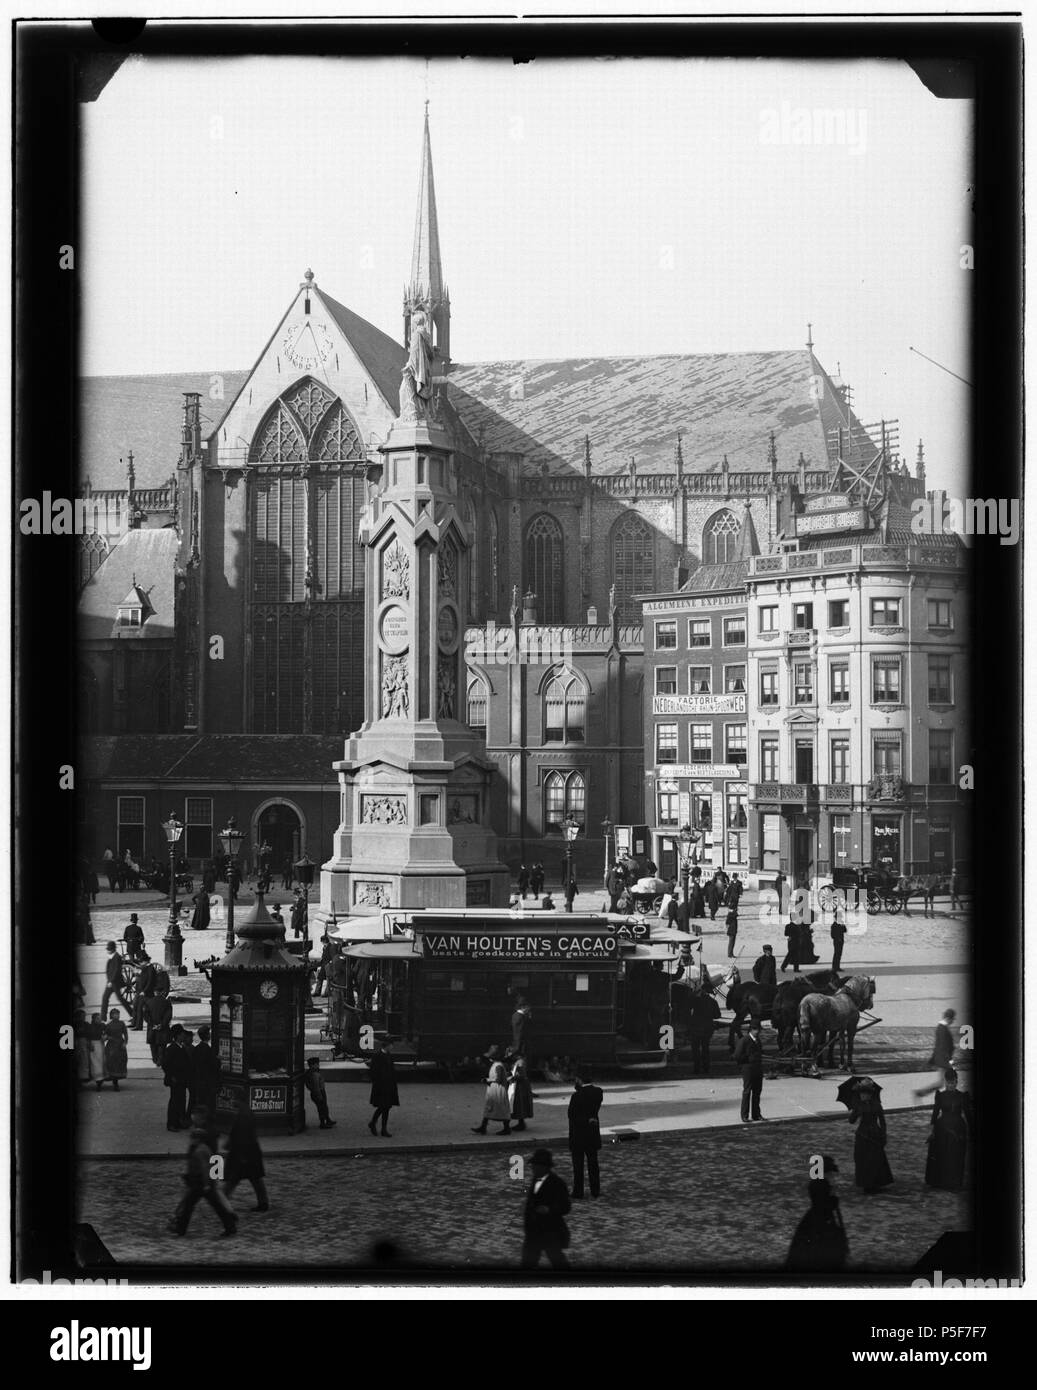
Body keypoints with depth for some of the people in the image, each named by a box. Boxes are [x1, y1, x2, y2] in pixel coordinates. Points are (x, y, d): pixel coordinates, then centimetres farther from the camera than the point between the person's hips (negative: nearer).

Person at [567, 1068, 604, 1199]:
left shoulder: (577, 1096, -20)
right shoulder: (598, 1092, -4)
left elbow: (572, 1115, -15)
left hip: (578, 1132, -5)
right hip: (593, 1132, 5)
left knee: (578, 1163, 4)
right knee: (593, 1162, 13)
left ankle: (578, 1191, 7)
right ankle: (595, 1190, 16)